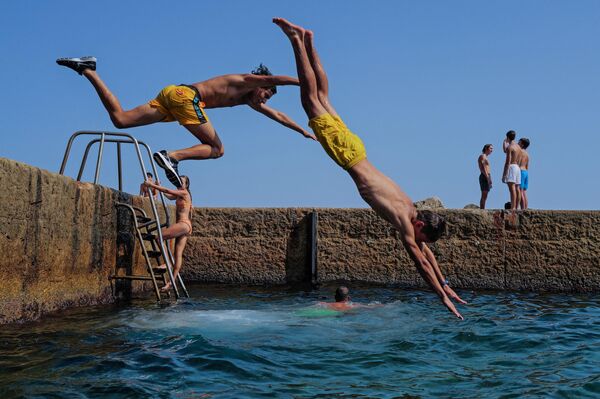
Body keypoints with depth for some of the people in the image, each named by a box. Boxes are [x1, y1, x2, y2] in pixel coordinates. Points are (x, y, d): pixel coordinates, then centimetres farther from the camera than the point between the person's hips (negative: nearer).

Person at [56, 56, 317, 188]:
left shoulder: (250, 100, 30)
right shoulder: (245, 81, 7)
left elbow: (277, 116, 37)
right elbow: (274, 78, -9)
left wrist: (303, 131, 41)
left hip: (173, 95, 9)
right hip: (186, 94, -9)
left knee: (120, 119, 0)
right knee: (217, 149, -6)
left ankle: (88, 71, 0)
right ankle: (172, 156, -26)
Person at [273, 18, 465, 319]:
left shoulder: (411, 212, -2)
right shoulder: (403, 219, -20)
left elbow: (426, 252, 11)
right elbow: (420, 261, -20)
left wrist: (444, 284, 10)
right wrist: (442, 296, -16)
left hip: (354, 150, 4)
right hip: (347, 154, -4)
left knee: (322, 100, 14)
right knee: (313, 102, 2)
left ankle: (307, 42, 22)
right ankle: (298, 40, 7)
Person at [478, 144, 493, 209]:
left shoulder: (485, 157, 24)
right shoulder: (482, 156, -6)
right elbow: (483, 168, -16)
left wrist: (489, 179, 17)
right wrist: (487, 178, -23)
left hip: (487, 177, 10)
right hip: (485, 177, -10)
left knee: (485, 196, 6)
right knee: (484, 196, -14)